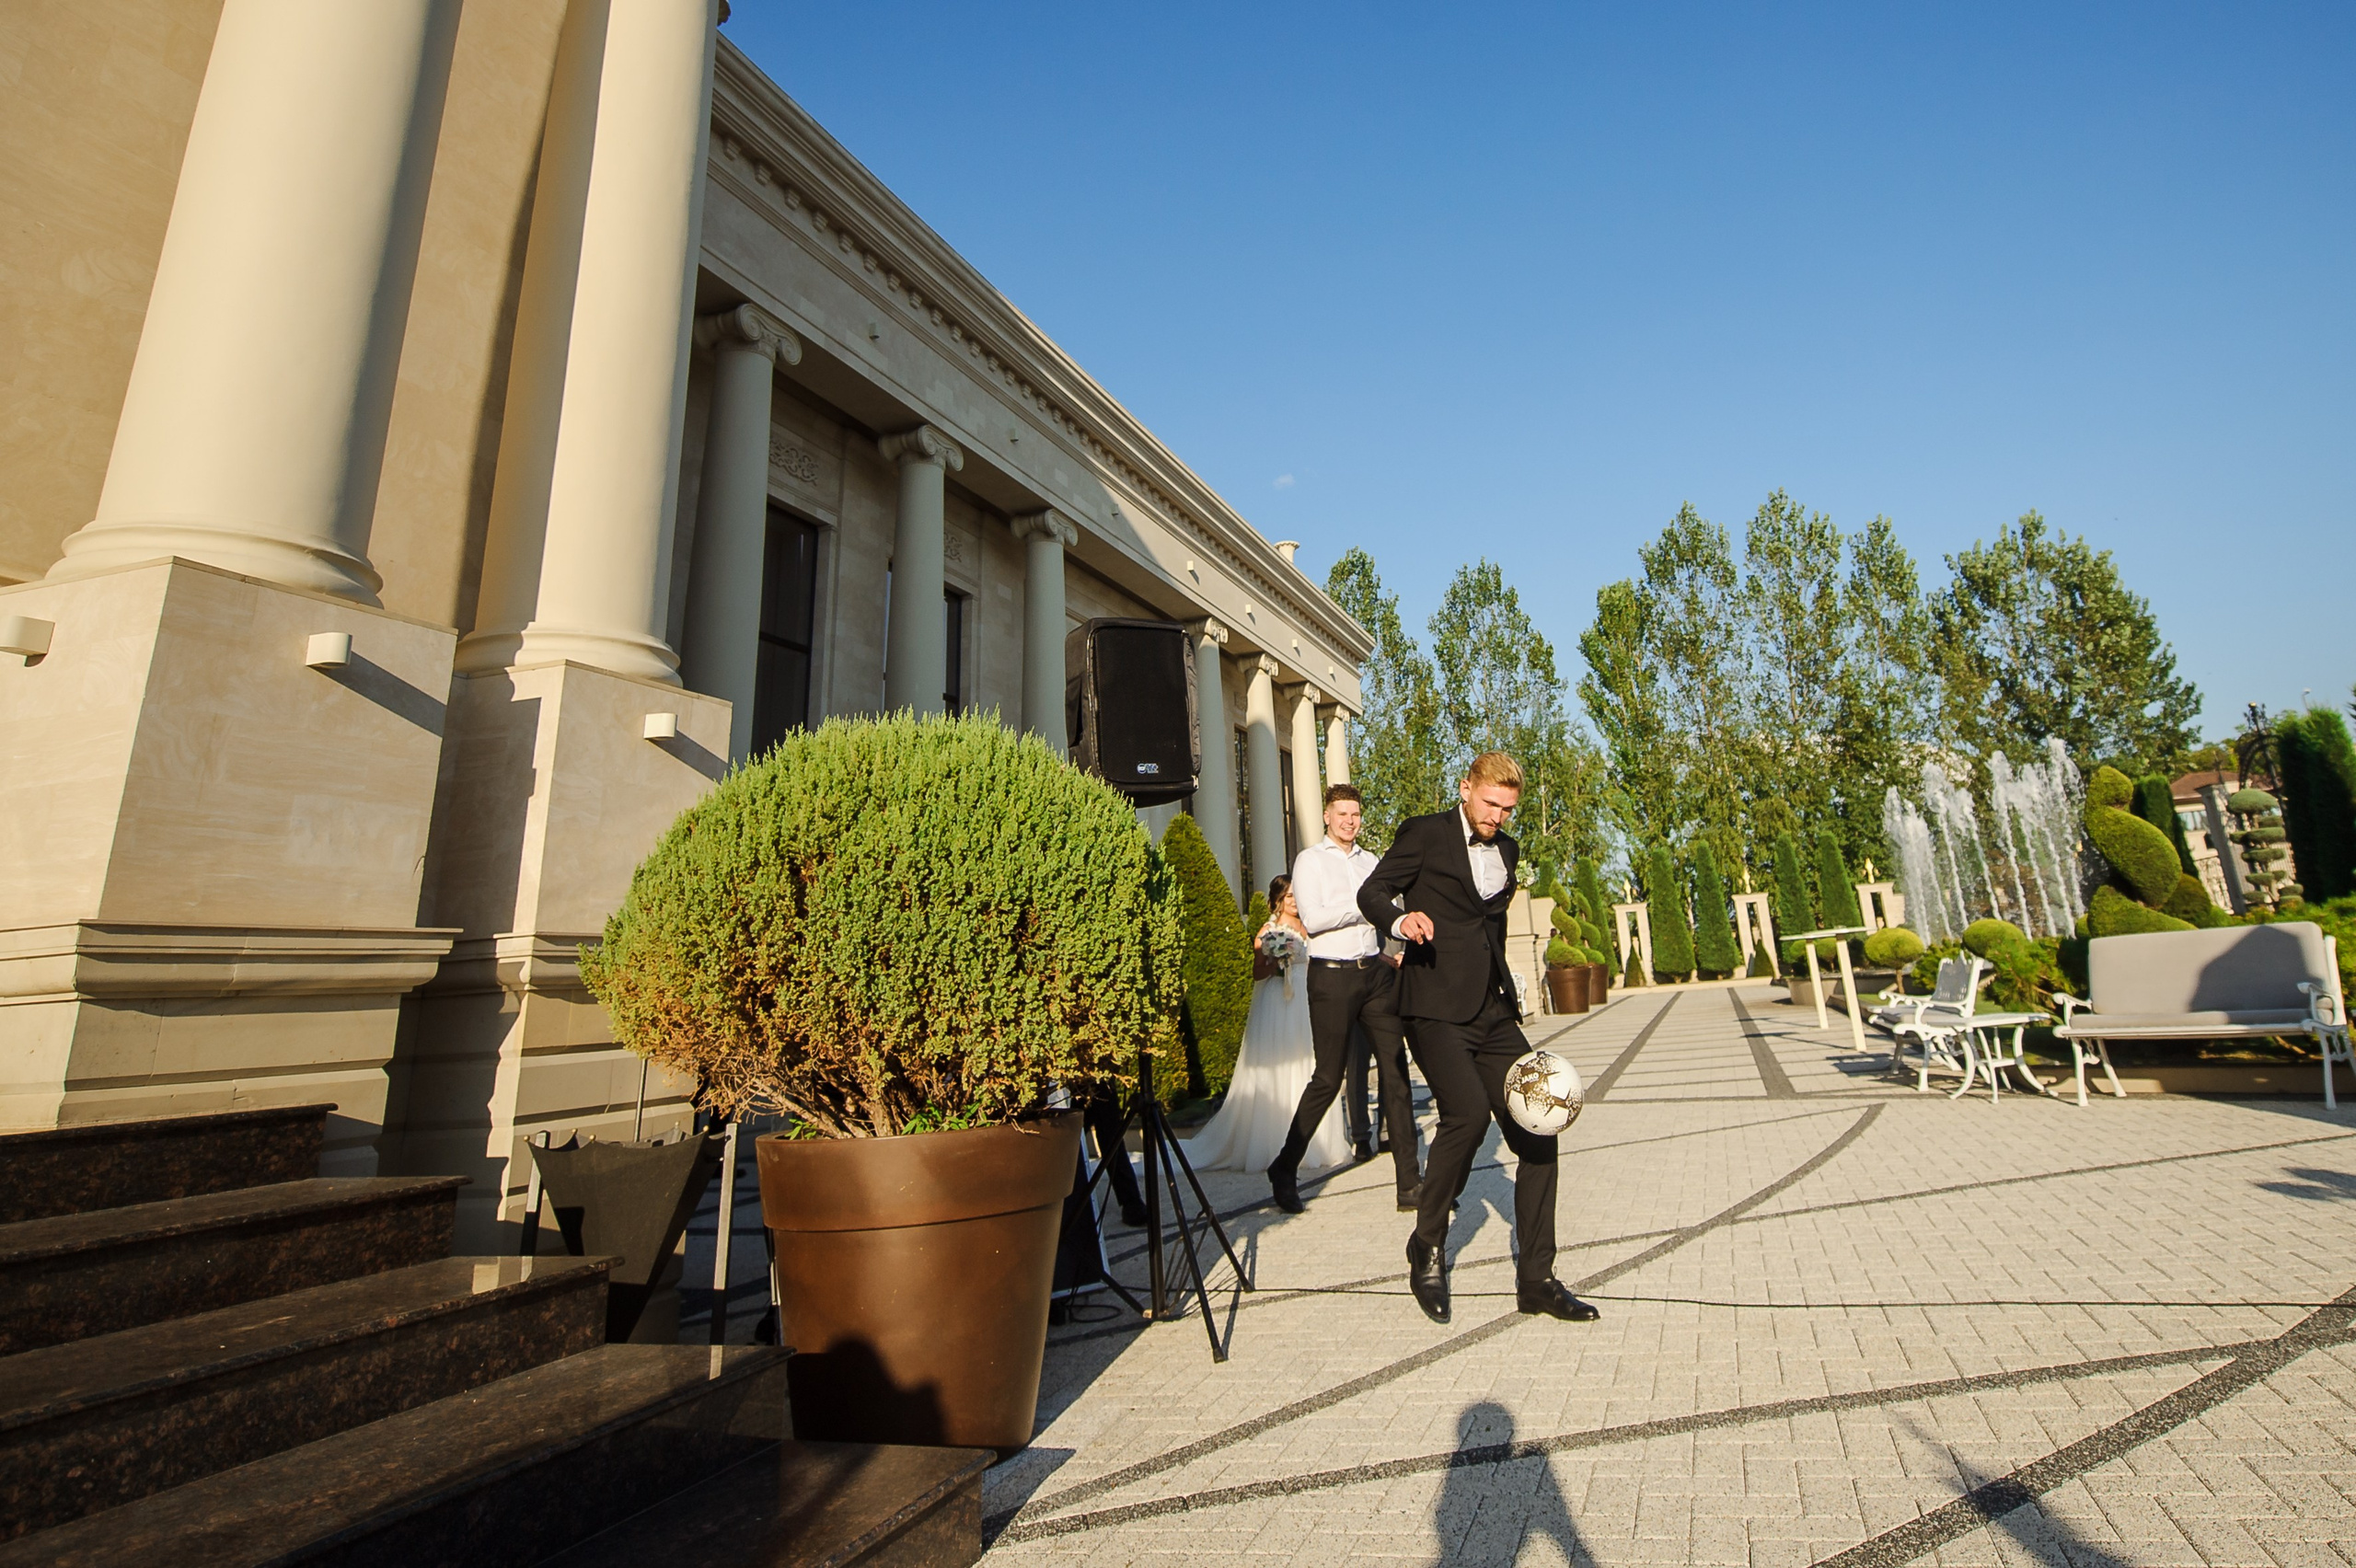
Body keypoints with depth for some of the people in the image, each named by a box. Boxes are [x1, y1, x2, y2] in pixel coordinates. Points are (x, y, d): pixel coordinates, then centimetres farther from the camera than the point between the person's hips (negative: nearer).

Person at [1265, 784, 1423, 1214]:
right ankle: (1285, 1170, 16)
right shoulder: (1310, 860, 1)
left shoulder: (1371, 862, 17)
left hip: (1376, 972, 5)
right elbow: (1312, 919, -10)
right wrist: (1363, 908, -6)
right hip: (1332, 975, -5)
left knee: (1395, 1070, 0)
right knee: (1328, 1078, -1)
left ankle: (1409, 1184, 7)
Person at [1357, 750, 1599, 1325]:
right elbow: (1370, 893, -2)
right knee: (1467, 1111, -25)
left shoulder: (1507, 849, 19)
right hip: (1436, 1009, -6)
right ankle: (1427, 1247, -2)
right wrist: (1402, 919, -24)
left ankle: (1535, 1279, 14)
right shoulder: (1424, 834, 0)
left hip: (1492, 1013, 7)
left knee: (1536, 1132, 0)